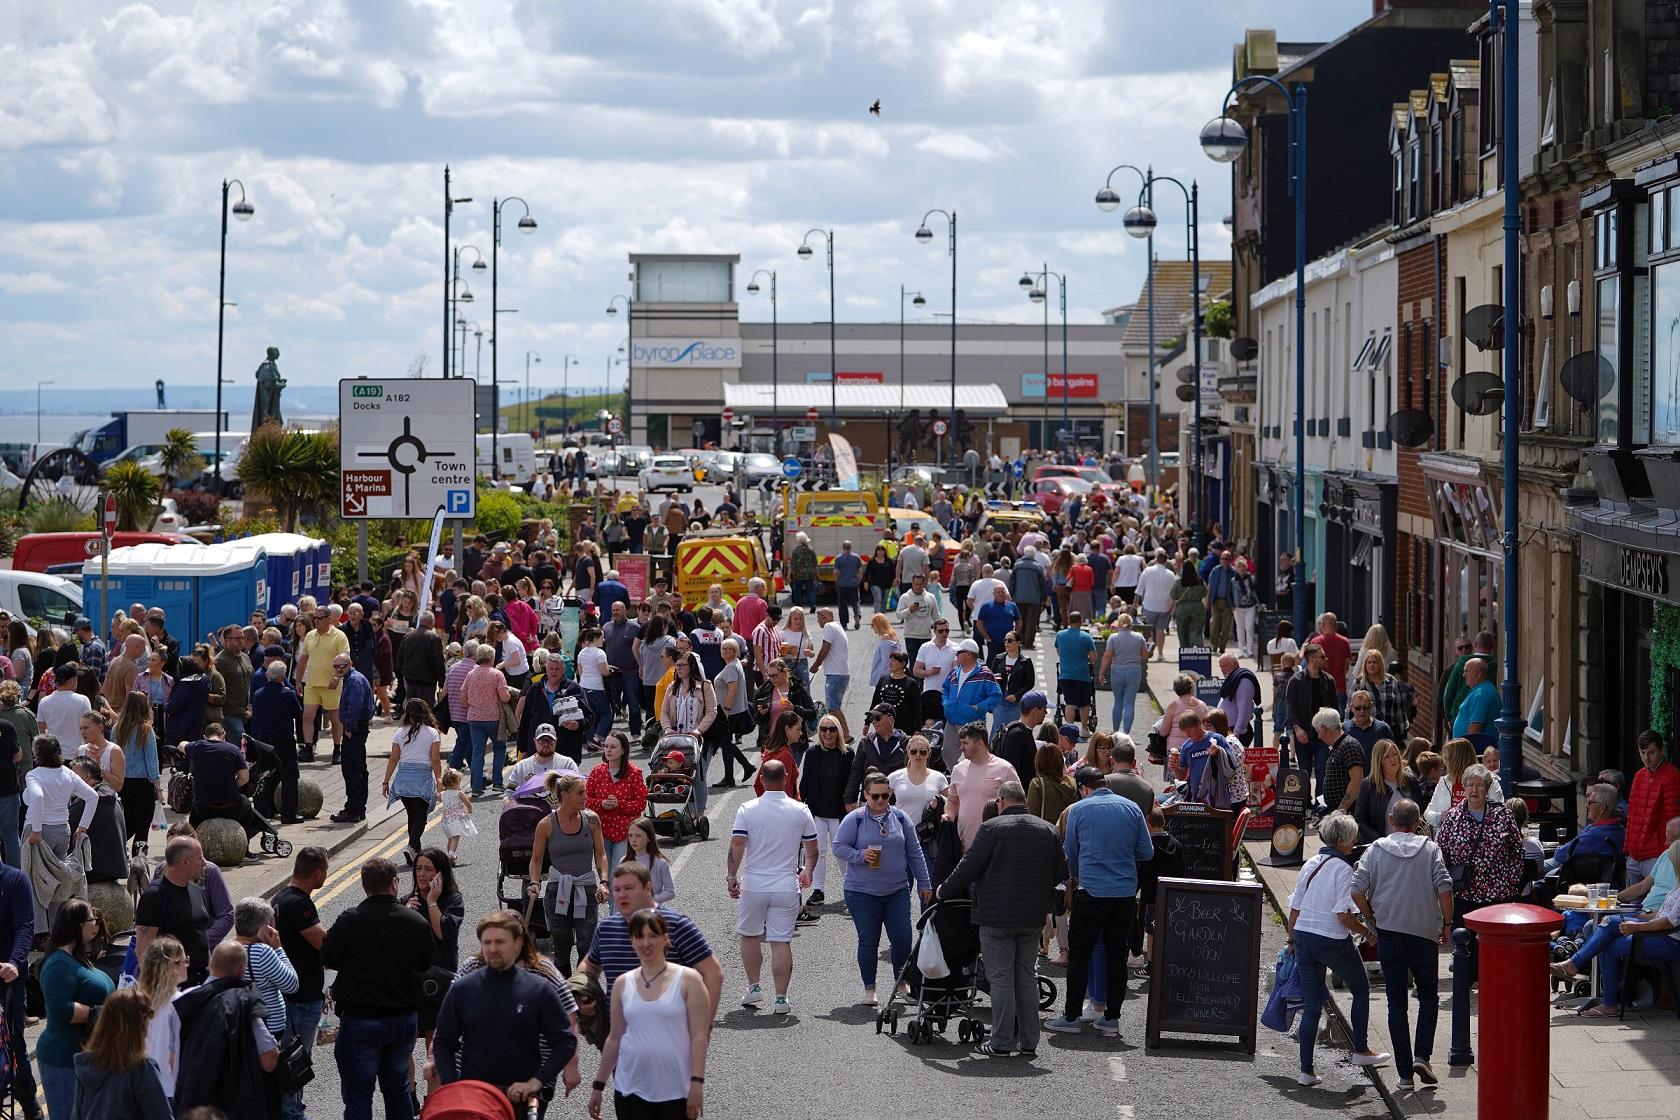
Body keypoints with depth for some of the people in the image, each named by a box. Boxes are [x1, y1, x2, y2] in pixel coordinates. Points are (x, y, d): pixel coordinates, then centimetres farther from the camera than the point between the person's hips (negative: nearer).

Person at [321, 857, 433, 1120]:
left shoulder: (349, 921, -16)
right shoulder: (416, 922, -7)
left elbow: (327, 960, -4)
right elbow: (425, 965, 7)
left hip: (360, 1022, -4)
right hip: (404, 1020, 4)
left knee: (357, 1097, 5)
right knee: (397, 1090, 20)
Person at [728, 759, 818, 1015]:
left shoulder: (748, 810, -6)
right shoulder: (800, 811, -1)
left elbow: (736, 846, -11)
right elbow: (812, 849, 8)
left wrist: (732, 877, -2)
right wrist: (807, 871, 26)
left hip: (753, 885, 0)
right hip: (786, 886, 0)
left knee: (749, 936, 19)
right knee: (782, 942, 2)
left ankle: (754, 987, 20)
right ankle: (781, 998, 1)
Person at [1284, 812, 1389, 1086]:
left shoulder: (1310, 864, 6)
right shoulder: (1342, 868, -14)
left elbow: (1294, 909, 9)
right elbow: (1344, 915, -19)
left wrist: (1293, 940, 20)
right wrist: (1366, 931, -4)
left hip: (1304, 937, 6)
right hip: (1333, 941, -6)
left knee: (1311, 1005, 10)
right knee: (1361, 991, 20)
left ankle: (1306, 1071, 8)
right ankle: (1361, 1050, 26)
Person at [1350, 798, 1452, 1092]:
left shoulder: (1376, 849, 0)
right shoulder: (1430, 849, -2)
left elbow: (1356, 889, -8)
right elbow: (1444, 888, -11)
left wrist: (1372, 919, 5)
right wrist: (1447, 922, 2)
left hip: (1388, 935, 1)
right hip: (1424, 933, -1)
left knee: (1396, 1004, 7)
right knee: (1429, 996, 17)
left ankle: (1405, 1073, 5)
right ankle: (1422, 1056, -1)